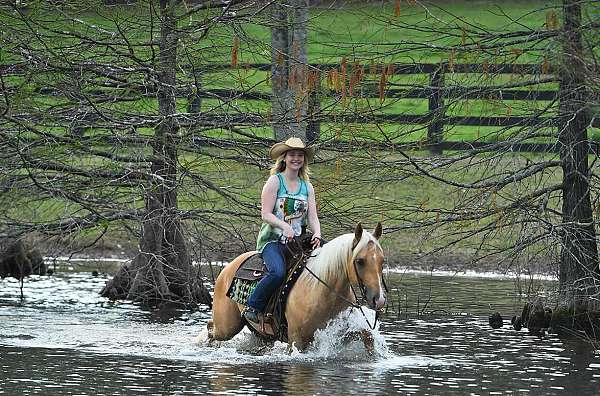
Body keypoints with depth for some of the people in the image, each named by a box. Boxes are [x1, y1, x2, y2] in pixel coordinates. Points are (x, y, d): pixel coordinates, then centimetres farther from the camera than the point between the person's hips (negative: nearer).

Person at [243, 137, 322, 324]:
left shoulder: (307, 187, 15)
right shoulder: (275, 182, -1)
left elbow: (312, 217, 8)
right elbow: (266, 214, -9)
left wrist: (317, 234, -14)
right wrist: (284, 226, -27)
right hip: (271, 240, -5)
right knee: (278, 272, -32)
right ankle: (252, 307, -15)